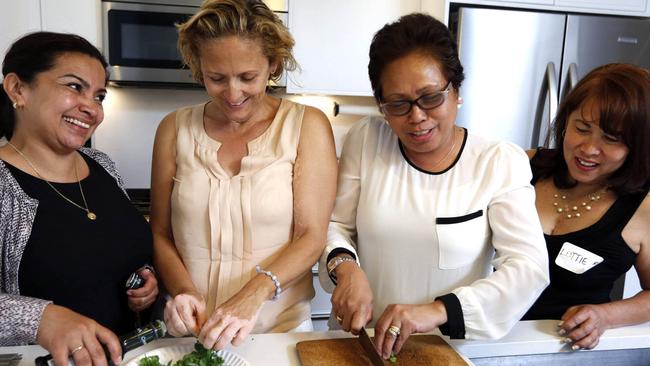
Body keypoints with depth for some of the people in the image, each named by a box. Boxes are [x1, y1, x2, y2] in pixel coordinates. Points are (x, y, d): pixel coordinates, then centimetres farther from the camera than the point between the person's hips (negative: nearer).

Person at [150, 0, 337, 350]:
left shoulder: (307, 126, -8)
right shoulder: (175, 129, -2)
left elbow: (312, 236, -12)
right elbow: (160, 233, 2)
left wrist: (254, 294, -25)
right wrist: (183, 291, -15)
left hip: (282, 329, -1)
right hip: (192, 331, 2)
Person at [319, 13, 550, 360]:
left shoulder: (502, 162, -8)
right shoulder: (365, 139, -2)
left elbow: (529, 268, -13)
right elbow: (334, 225, 4)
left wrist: (438, 309, -26)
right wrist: (345, 266, -18)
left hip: (453, 347, -1)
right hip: (363, 342, 2)